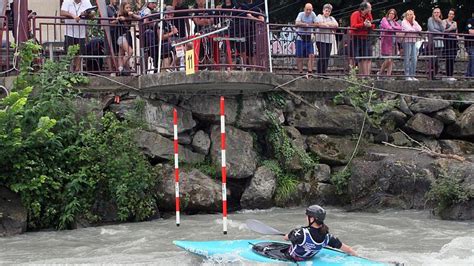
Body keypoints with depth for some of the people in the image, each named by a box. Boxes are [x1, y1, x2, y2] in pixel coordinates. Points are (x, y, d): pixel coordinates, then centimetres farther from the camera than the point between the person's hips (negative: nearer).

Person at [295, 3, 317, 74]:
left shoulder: (313, 14, -2)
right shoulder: (301, 14, -7)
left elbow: (316, 24, -10)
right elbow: (297, 23, -22)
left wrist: (305, 24, -17)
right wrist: (306, 24, -20)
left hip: (309, 38, 2)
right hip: (300, 38, -2)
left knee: (311, 55, -10)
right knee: (300, 56, 2)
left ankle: (310, 71, -7)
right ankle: (300, 72, 13)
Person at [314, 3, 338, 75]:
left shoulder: (332, 18, 22)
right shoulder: (319, 17, 6)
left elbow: (336, 25, 4)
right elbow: (319, 24, -15)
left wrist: (326, 24, -5)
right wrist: (330, 25, -1)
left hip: (330, 39, 5)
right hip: (321, 39, -5)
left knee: (327, 57, 2)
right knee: (322, 56, -12)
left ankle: (324, 72, 6)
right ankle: (320, 72, -9)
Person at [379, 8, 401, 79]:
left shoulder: (394, 22, 21)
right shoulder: (384, 20, 1)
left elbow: (400, 28, 7)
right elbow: (388, 28, -14)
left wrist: (393, 27, -6)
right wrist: (395, 28, 0)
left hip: (393, 42, 7)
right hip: (386, 41, -7)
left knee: (391, 59, 3)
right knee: (388, 59, -13)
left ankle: (389, 75, 5)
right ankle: (380, 73, 2)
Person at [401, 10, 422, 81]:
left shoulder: (414, 22, 20)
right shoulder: (404, 22, 4)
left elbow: (419, 29, 2)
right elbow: (408, 29, -12)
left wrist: (414, 21, 3)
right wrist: (416, 30, 3)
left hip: (414, 41, 6)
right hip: (407, 41, -6)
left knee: (414, 59, 1)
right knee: (407, 58, -7)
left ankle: (412, 75, 5)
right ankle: (407, 75, -5)